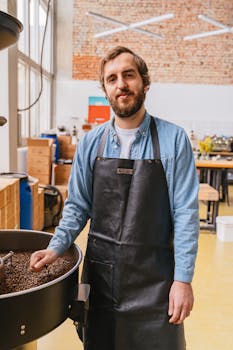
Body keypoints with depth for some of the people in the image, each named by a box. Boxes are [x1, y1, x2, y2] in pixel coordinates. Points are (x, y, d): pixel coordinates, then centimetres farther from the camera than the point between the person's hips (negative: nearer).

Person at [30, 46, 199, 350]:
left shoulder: (173, 140, -8)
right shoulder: (91, 143, 0)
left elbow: (185, 213, -9)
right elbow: (78, 206, 5)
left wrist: (183, 279, -11)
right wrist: (56, 248, -8)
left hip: (154, 277, -2)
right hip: (99, 271, 3)